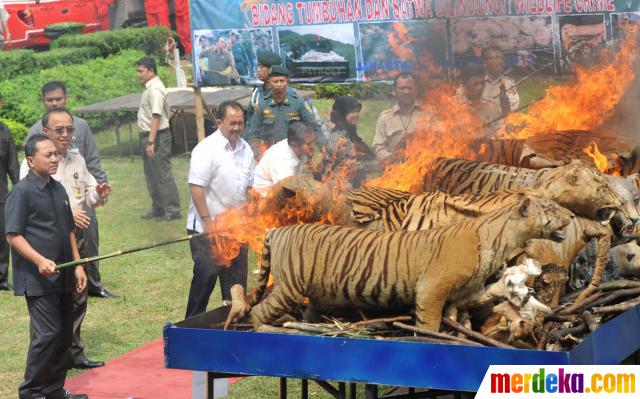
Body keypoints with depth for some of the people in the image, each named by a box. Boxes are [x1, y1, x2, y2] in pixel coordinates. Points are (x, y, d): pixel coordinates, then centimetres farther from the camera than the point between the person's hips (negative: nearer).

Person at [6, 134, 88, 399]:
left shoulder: (58, 189, 12)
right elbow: (13, 235, -14)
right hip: (38, 278, -8)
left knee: (65, 334, 11)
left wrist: (78, 265, 13)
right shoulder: (22, 192, -11)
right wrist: (40, 261, -25)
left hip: (63, 278, 8)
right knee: (47, 334, -9)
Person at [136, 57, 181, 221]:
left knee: (162, 174, -5)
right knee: (152, 175, 18)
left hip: (157, 137, -10)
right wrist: (147, 140, 13)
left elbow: (156, 117, -24)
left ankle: (172, 210, 1)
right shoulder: (150, 87, 13)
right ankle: (158, 209, 28)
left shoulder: (155, 90, -18)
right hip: (148, 136, 10)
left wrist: (151, 142, -27)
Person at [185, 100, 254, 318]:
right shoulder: (206, 149, -14)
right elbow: (196, 187, -17)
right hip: (206, 227, -7)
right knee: (207, 272, -7)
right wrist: (207, 221, -20)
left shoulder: (245, 149, 9)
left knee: (236, 275, 9)